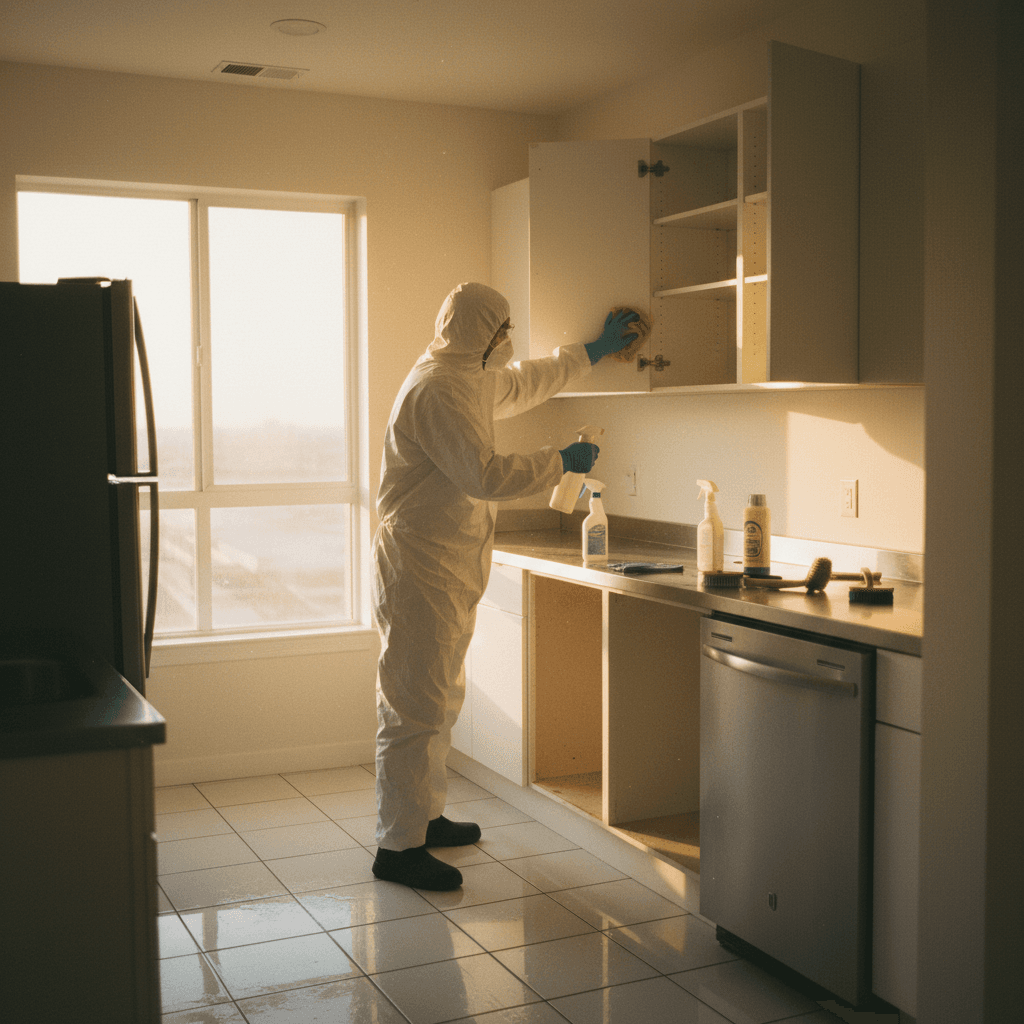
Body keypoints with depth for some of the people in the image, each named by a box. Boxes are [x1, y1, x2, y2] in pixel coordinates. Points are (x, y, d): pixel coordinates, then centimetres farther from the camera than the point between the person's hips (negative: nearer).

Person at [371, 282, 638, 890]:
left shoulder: (471, 380, 15)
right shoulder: (438, 390, -18)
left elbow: (527, 383, 34)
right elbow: (486, 476, -25)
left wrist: (594, 352, 37)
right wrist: (562, 462, -13)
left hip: (448, 571, 11)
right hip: (422, 570, -11)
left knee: (441, 700, 17)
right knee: (415, 708, -8)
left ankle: (424, 816, 29)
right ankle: (398, 846, -2)